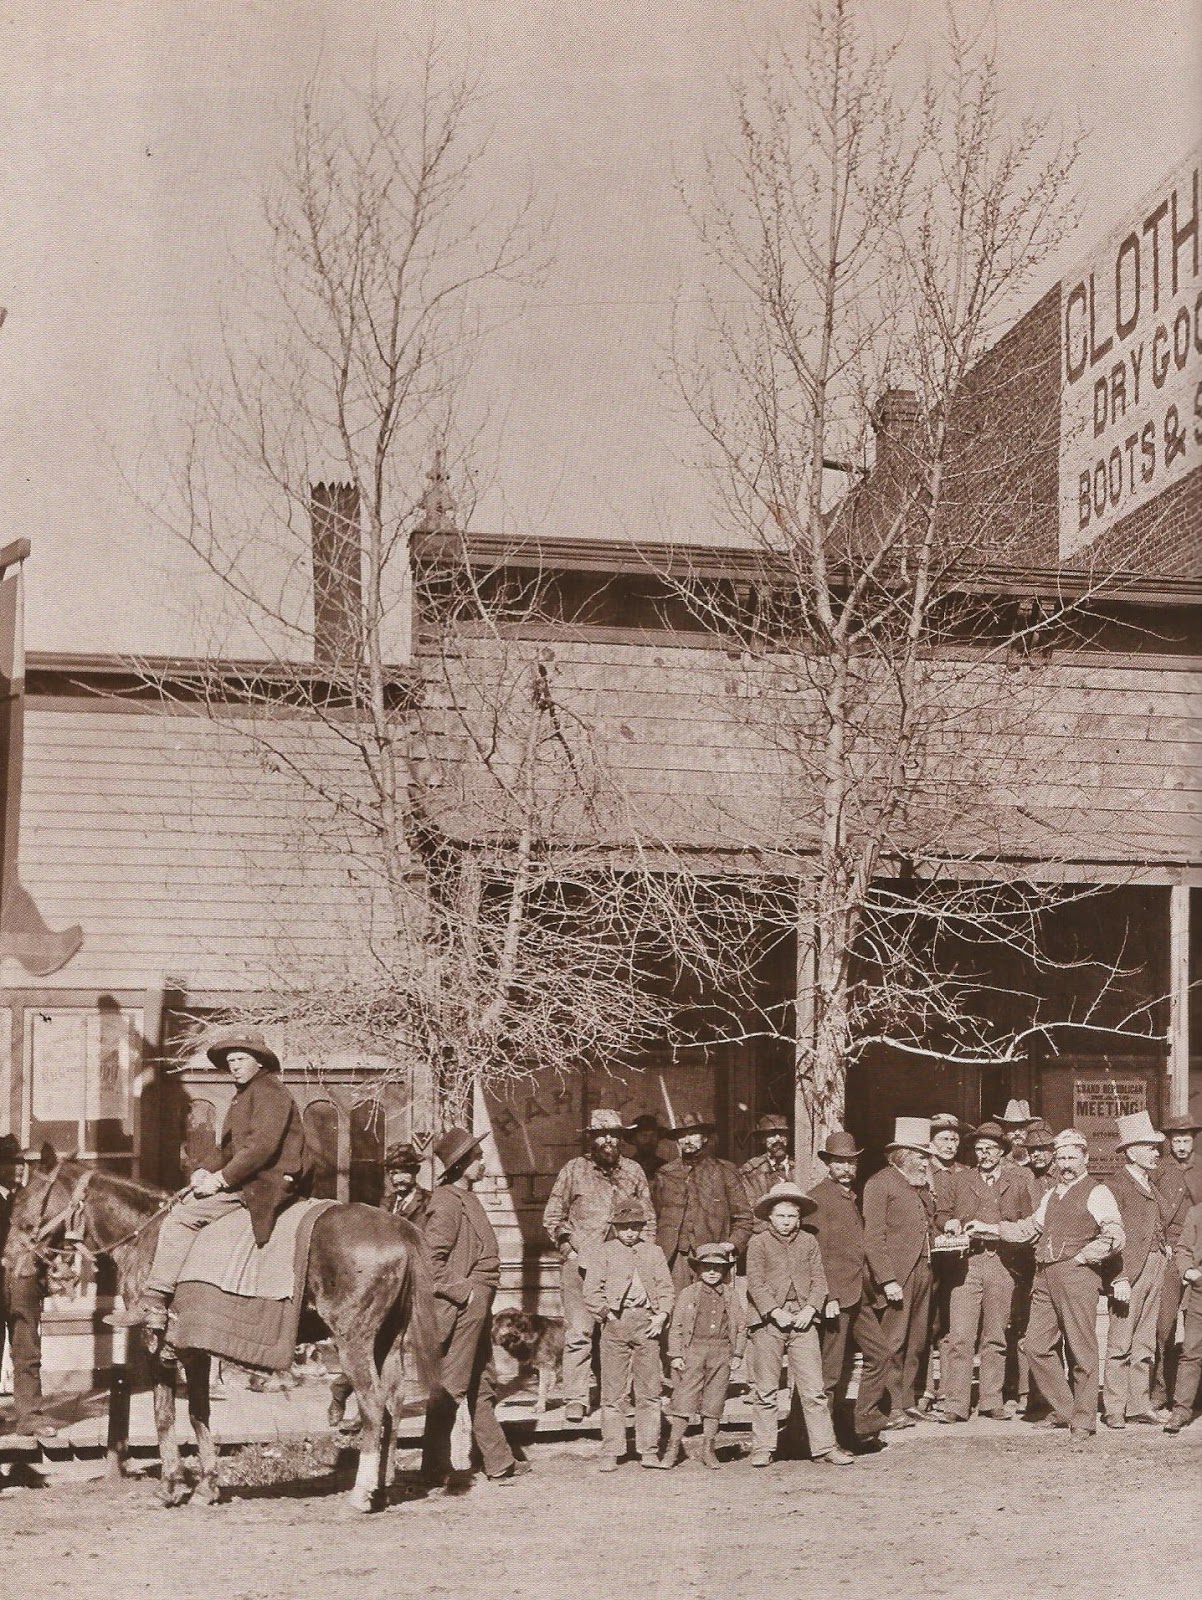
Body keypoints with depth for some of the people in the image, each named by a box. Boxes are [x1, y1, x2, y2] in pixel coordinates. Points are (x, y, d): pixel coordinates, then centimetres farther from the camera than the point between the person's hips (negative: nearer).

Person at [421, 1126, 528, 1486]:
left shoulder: (466, 1199, 17)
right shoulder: (446, 1203, -15)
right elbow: (433, 1259, -22)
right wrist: (461, 1292, -20)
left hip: (478, 1305, 11)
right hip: (461, 1306, -11)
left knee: (483, 1385, 15)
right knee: (450, 1386, -4)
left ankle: (499, 1463, 22)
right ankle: (435, 1467, 2)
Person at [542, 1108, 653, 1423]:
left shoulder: (633, 1171, 12)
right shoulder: (574, 1169, 5)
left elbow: (647, 1217, 19)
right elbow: (552, 1216, 9)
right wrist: (569, 1249, 1)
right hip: (580, 1263, -2)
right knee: (579, 1331, -8)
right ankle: (575, 1399, -6)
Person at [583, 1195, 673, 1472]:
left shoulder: (654, 1253, 15)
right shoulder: (604, 1253, 8)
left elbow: (666, 1288, 12)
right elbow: (591, 1293, 3)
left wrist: (661, 1315, -2)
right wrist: (607, 1315, -7)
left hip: (647, 1322, 2)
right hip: (615, 1323, -2)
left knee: (649, 1391, 2)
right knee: (613, 1392, -2)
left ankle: (649, 1451, 9)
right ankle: (611, 1453, 3)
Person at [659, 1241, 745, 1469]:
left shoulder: (732, 1296, 9)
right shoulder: (688, 1294, 4)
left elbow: (741, 1326, 14)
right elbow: (676, 1326, 3)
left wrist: (737, 1354, 7)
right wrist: (675, 1354, -3)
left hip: (721, 1351, 2)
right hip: (693, 1349, -2)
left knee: (714, 1401, 5)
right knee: (684, 1397, -4)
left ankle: (708, 1450, 14)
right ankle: (674, 1447, 6)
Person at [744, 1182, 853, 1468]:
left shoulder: (809, 1241, 11)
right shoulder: (758, 1243, 3)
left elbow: (819, 1279, 8)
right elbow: (756, 1283, -4)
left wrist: (810, 1309, -8)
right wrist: (776, 1312, -14)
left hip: (803, 1319, 2)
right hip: (768, 1321, -2)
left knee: (813, 1388, -1)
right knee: (765, 1390, 4)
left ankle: (824, 1447, 2)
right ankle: (762, 1448, 12)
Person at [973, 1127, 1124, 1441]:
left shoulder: (1097, 1193, -2)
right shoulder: (1051, 1195, 22)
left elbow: (1115, 1237, -12)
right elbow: (1029, 1227, 30)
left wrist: (1081, 1256, -11)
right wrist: (990, 1229, 23)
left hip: (1077, 1275, -7)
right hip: (1046, 1276, 7)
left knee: (1081, 1350, -2)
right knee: (1036, 1344, 4)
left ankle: (1084, 1419, 7)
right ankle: (1063, 1410, 16)